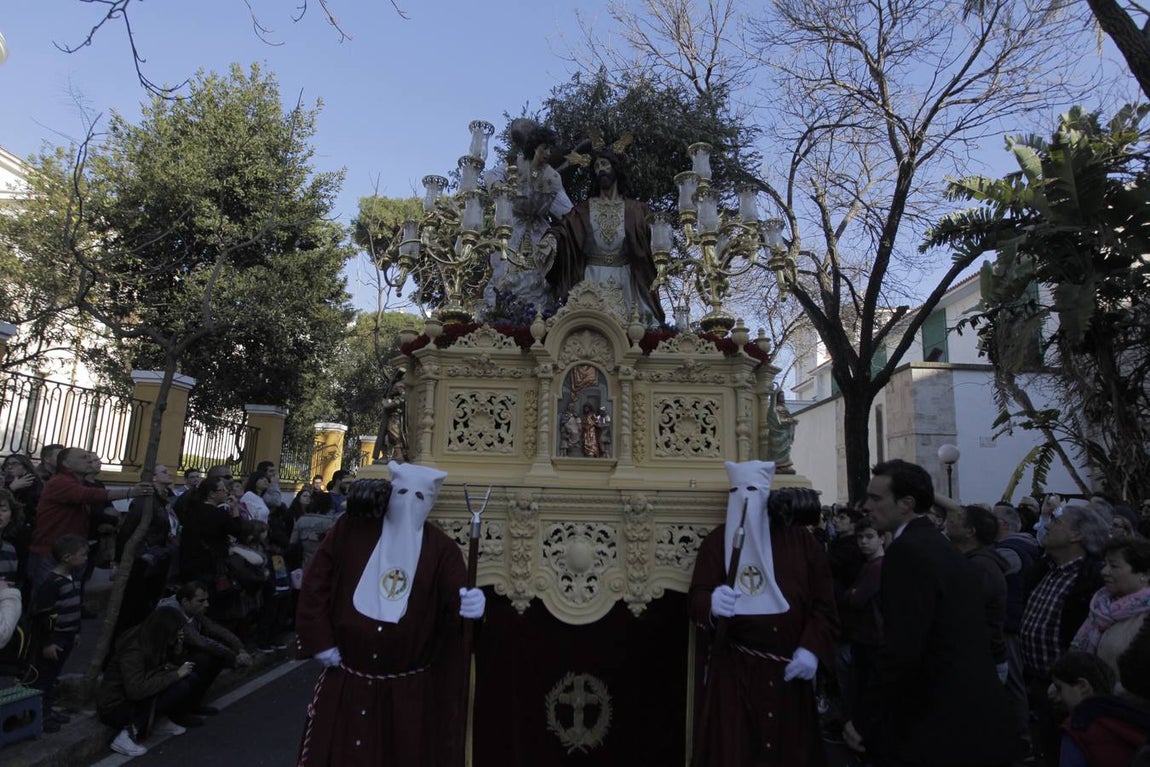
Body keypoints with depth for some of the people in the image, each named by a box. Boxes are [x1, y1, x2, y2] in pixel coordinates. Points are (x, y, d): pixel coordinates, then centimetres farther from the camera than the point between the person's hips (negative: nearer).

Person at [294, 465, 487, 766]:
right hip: (346, 681, 1)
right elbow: (316, 583, 0)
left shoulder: (441, 548, -6)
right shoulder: (349, 529, -4)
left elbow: (457, 593, -18)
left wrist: (469, 604, -41)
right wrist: (320, 640, -3)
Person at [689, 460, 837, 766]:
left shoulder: (800, 539, 2)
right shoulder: (716, 540, 0)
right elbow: (696, 597, -5)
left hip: (790, 670, 1)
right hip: (733, 669, -1)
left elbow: (824, 603, 2)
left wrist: (812, 649, -10)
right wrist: (712, 604, -27)